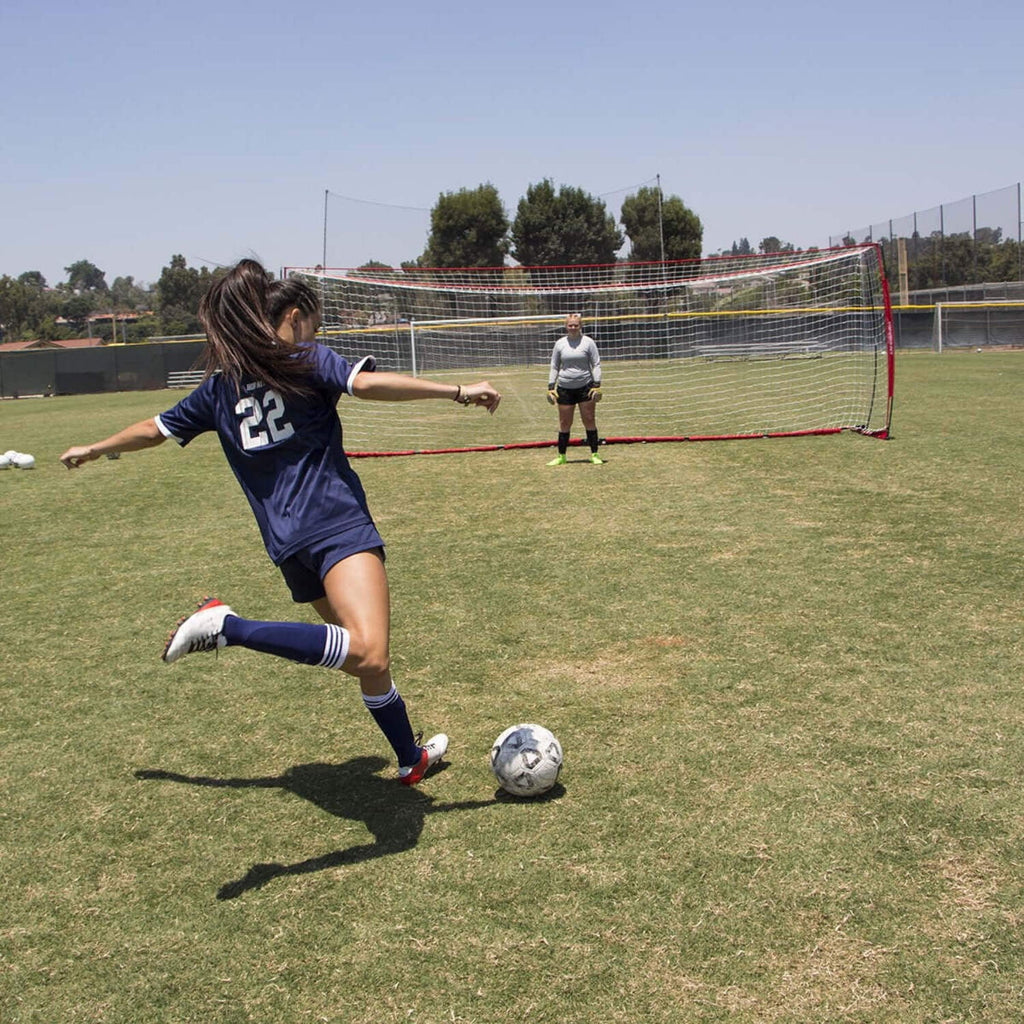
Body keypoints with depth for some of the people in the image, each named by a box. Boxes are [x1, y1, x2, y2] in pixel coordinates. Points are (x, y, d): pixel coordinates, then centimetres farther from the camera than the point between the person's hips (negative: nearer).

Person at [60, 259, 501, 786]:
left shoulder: (219, 385, 18)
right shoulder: (307, 360, 3)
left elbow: (155, 429, 29)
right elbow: (366, 383, -17)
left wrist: (94, 449, 47)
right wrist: (458, 392, -18)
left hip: (284, 541, 8)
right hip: (336, 522, -8)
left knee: (369, 657, 20)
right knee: (367, 654, -26)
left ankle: (411, 759, 30)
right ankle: (227, 626, -23)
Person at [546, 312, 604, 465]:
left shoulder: (588, 342, 0)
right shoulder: (560, 343, 7)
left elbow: (596, 364, 1)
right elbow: (554, 367, 12)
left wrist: (597, 386, -8)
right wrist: (551, 388, 5)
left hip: (585, 387, -2)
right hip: (564, 388, 2)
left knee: (589, 421, 1)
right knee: (564, 423, 5)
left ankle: (594, 454, 9)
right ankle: (561, 456, 14)